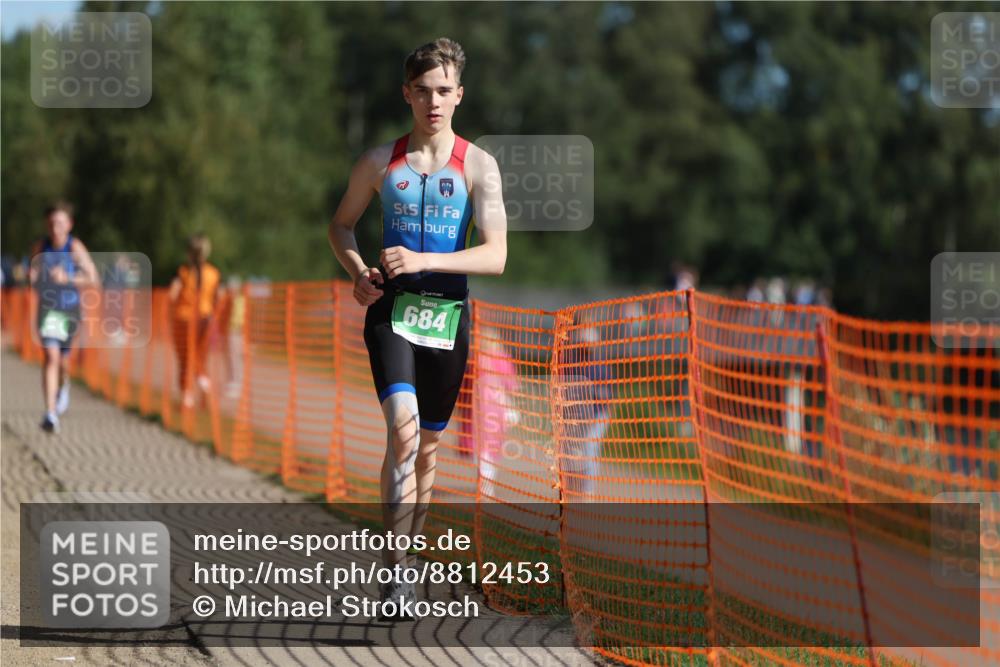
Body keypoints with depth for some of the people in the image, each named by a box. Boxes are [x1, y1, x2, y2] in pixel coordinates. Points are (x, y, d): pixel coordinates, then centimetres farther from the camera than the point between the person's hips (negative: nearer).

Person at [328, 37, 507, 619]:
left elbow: (496, 255, -10)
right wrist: (358, 272, -1)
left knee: (427, 444, 11)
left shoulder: (478, 166, -2)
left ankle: (410, 553, 29)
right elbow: (342, 224, 19)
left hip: (449, 314, 1)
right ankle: (395, 568, -20)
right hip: (392, 310, -1)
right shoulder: (381, 162, 4)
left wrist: (424, 260, -22)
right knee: (403, 430, -21)